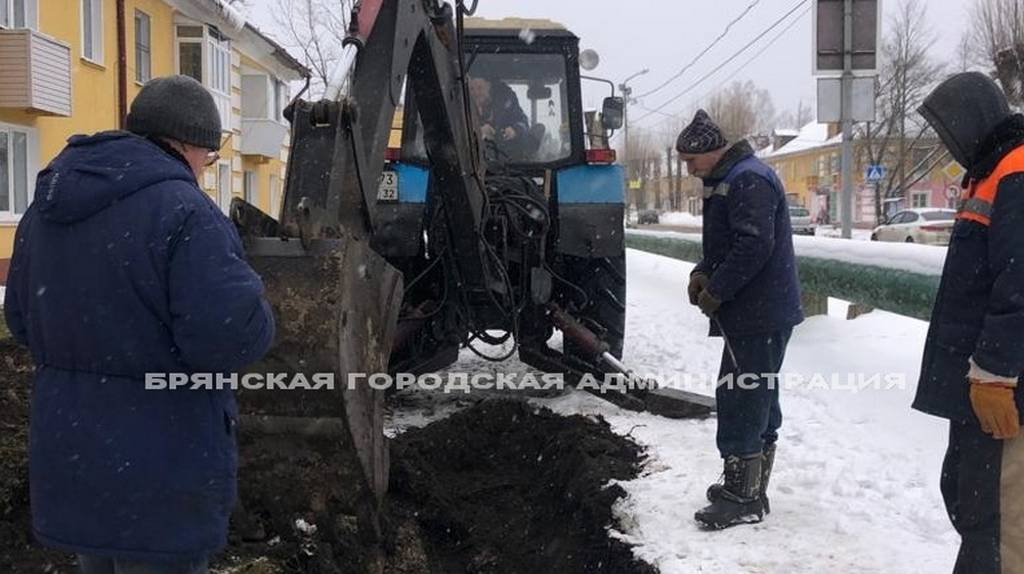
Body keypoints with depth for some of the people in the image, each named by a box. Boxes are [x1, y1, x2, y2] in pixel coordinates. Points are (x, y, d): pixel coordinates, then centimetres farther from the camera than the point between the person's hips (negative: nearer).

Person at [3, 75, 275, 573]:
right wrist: (252, 311, -5)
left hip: (66, 460, 8)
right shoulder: (183, 212, -19)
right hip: (158, 478, -7)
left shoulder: (46, 208, 7)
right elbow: (231, 338, -26)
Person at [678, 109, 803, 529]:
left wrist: (716, 291, -18)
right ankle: (751, 488, 27)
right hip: (755, 314, 11)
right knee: (758, 400, 16)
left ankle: (742, 498, 1)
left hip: (759, 315, -11)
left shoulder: (749, 180, -16)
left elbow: (754, 246, -25)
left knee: (740, 400, -7)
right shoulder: (727, 181, 18)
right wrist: (703, 272, 7)